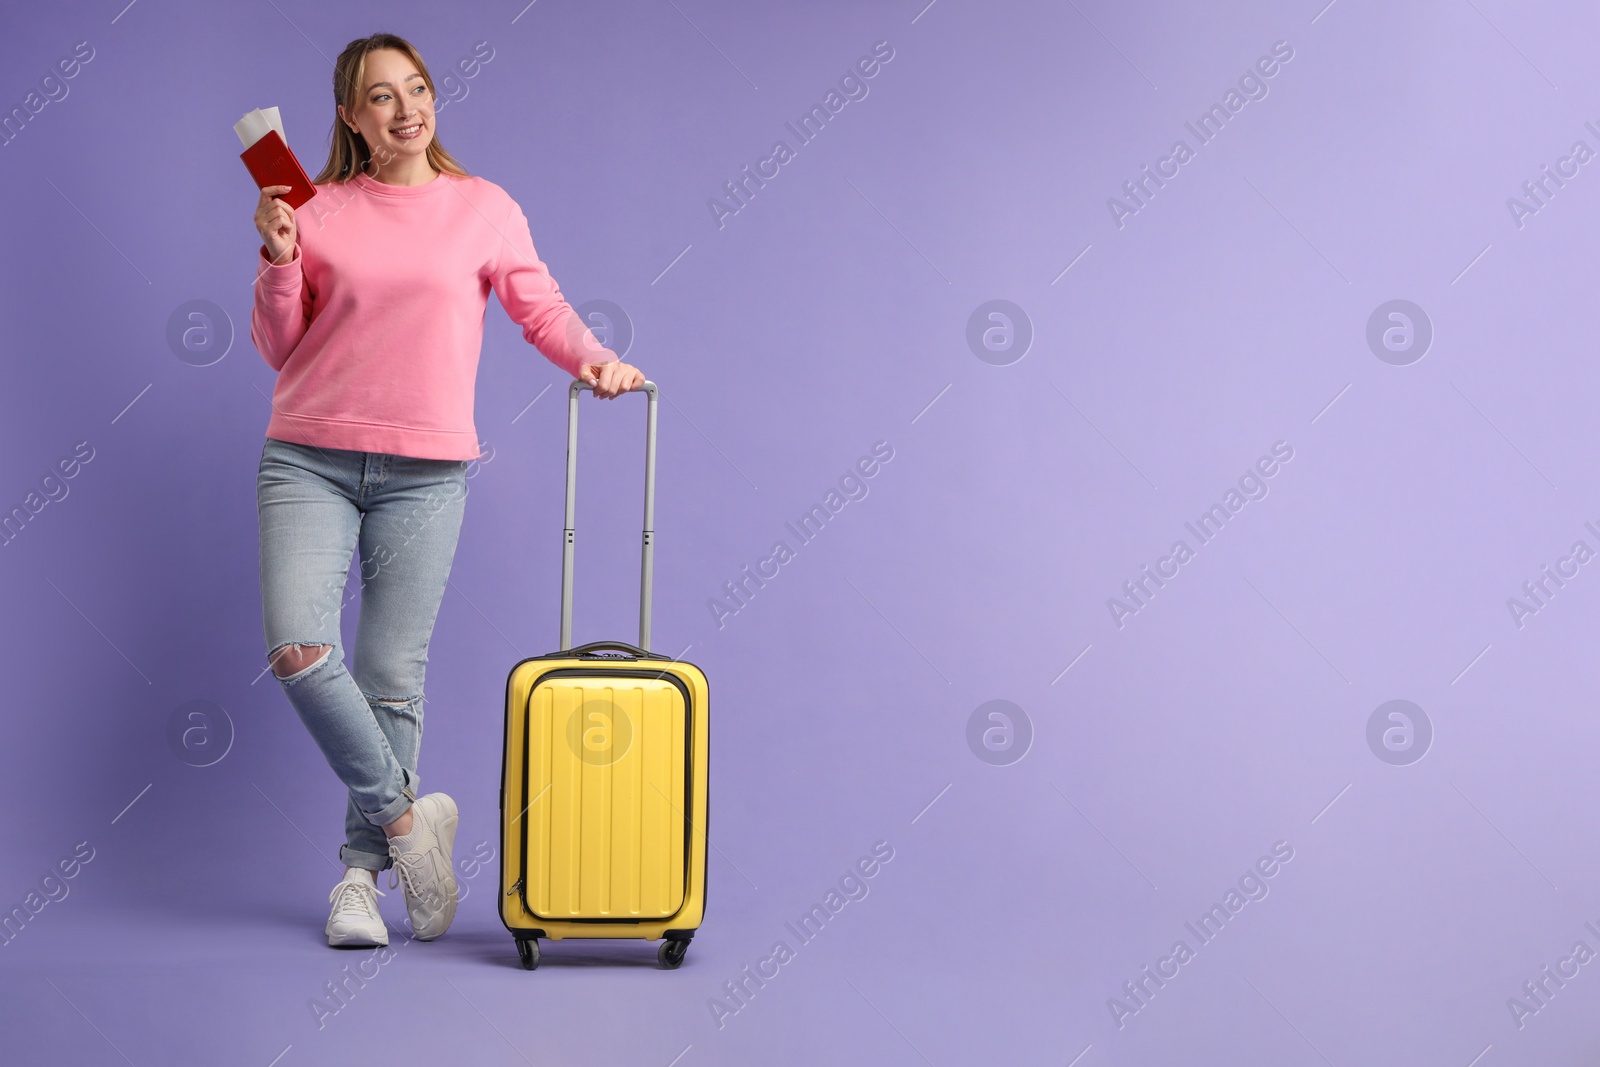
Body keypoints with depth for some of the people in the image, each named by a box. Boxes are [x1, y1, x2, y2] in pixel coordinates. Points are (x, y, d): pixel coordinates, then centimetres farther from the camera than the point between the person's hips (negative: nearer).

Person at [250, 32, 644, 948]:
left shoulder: (486, 209, 7)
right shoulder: (319, 211, 7)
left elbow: (542, 307, 9)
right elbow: (280, 350, 9)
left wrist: (594, 357, -10)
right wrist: (280, 259, -6)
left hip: (425, 471, -1)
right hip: (309, 460, 1)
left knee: (393, 676, 0)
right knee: (298, 649, -16)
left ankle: (361, 871, 13)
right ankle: (405, 812, 2)